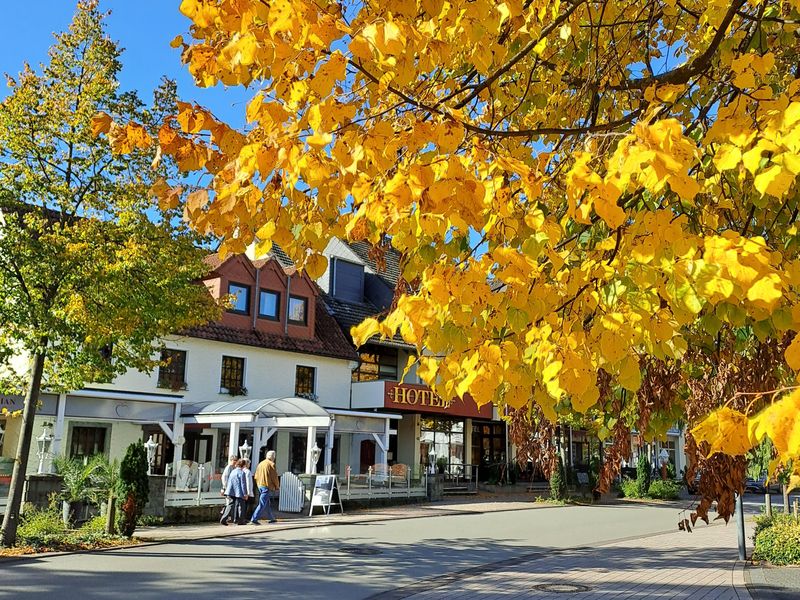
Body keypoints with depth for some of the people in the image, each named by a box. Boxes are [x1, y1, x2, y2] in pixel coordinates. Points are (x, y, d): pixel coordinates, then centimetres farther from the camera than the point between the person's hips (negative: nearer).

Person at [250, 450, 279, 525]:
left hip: (260, 486, 8)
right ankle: (253, 519, -11)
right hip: (267, 486, -8)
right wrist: (277, 487, 4)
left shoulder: (260, 464, 11)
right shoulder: (271, 464, -10)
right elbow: (274, 477, -9)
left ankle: (271, 518, 29)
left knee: (267, 503, 19)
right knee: (262, 504, -6)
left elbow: (256, 476, 14)